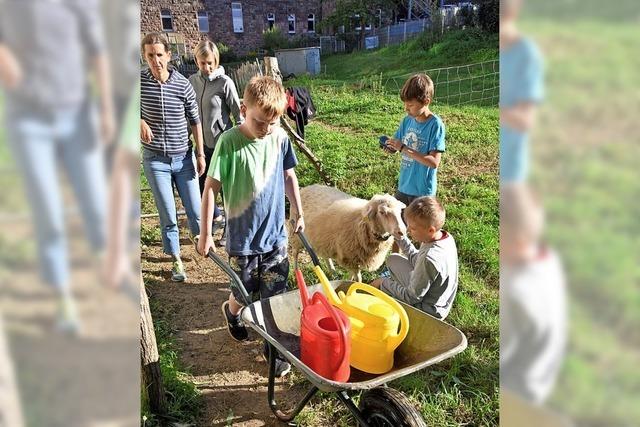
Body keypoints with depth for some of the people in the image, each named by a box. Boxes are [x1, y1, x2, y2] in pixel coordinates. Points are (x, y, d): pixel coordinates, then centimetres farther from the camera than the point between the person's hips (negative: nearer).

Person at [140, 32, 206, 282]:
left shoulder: (183, 85, -6)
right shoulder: (138, 81, -6)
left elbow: (195, 120, 2)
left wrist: (200, 153, 3)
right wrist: (140, 121, -13)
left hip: (183, 158, 1)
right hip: (155, 160, 0)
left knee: (194, 208, 9)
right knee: (168, 216, 4)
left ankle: (201, 236, 41)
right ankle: (176, 260, 21)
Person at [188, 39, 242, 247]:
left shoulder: (225, 83, -11)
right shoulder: (192, 81, 4)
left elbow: (238, 114, -9)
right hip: (202, 143, 6)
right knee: (201, 185, 13)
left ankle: (230, 229, 22)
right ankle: (216, 216, 39)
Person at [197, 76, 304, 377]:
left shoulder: (280, 138, -5)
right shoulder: (229, 142, -17)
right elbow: (211, 187, -13)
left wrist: (297, 211, 14)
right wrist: (205, 233, -11)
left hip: (276, 234, 3)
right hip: (242, 238, -2)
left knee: (276, 298, 10)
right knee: (244, 294, 17)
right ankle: (232, 312, 52)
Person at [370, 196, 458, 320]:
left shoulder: (429, 259, -36)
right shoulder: (446, 236, -11)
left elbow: (412, 298, -24)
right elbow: (417, 260, 6)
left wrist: (384, 282, -12)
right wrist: (401, 238, -3)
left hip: (428, 310, -8)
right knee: (393, 259, 11)